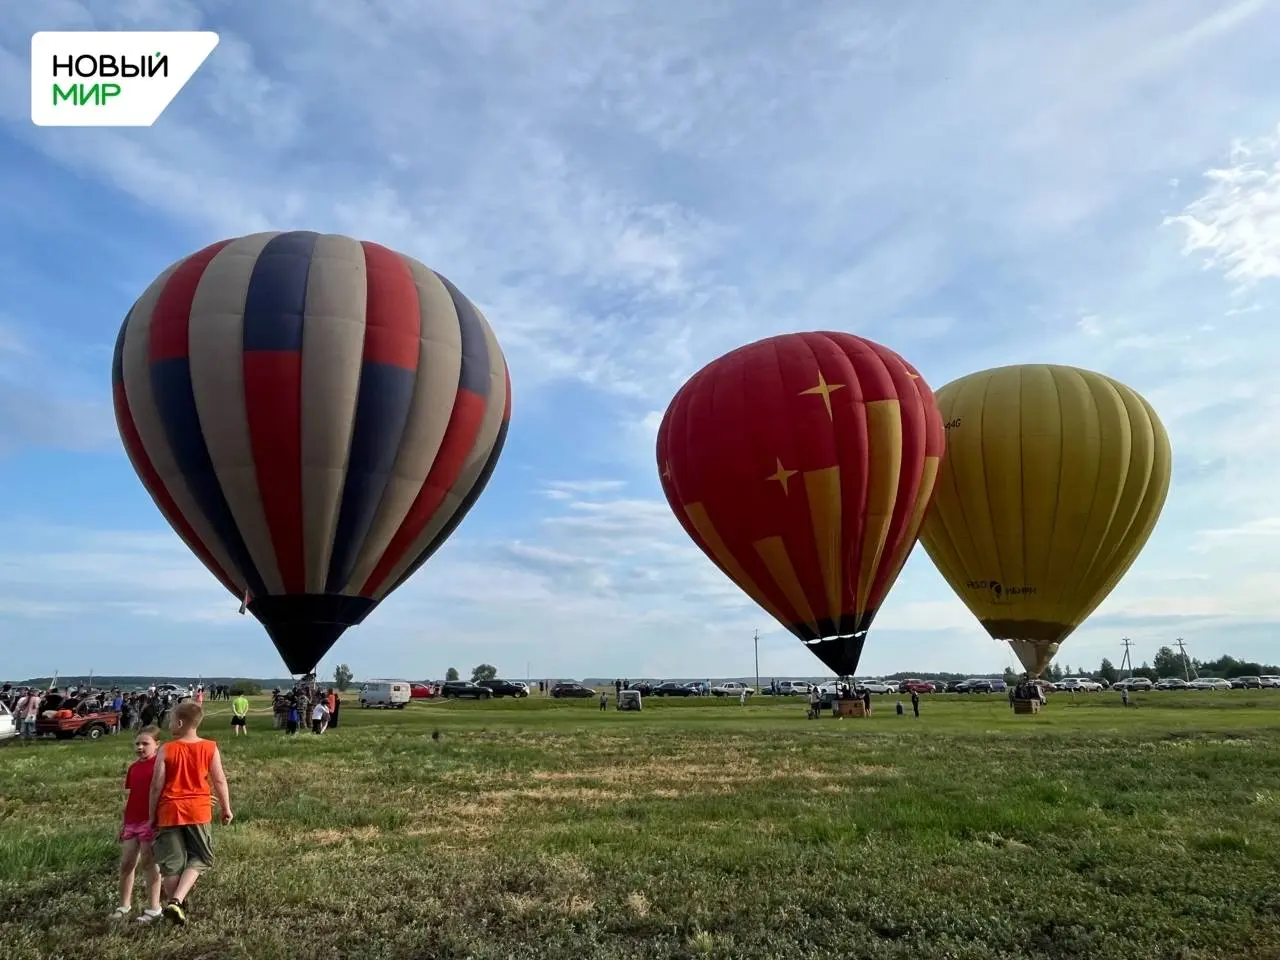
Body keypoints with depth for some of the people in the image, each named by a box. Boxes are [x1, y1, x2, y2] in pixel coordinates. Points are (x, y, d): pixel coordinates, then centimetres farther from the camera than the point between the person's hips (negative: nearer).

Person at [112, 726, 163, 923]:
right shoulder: (132, 768, 11)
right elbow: (128, 798, 17)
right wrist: (124, 824, 16)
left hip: (150, 821, -6)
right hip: (131, 822, 6)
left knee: (148, 863, -1)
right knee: (126, 864, 10)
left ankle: (153, 908, 8)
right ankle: (124, 906, 23)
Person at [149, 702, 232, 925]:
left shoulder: (166, 750, -4)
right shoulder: (210, 748, 0)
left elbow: (156, 785, -3)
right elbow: (219, 781, 3)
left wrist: (152, 815, 9)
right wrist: (226, 808, 13)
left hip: (169, 811, 0)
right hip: (198, 811, 0)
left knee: (170, 862, 11)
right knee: (200, 858, 10)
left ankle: (173, 901, 17)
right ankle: (177, 900, -8)